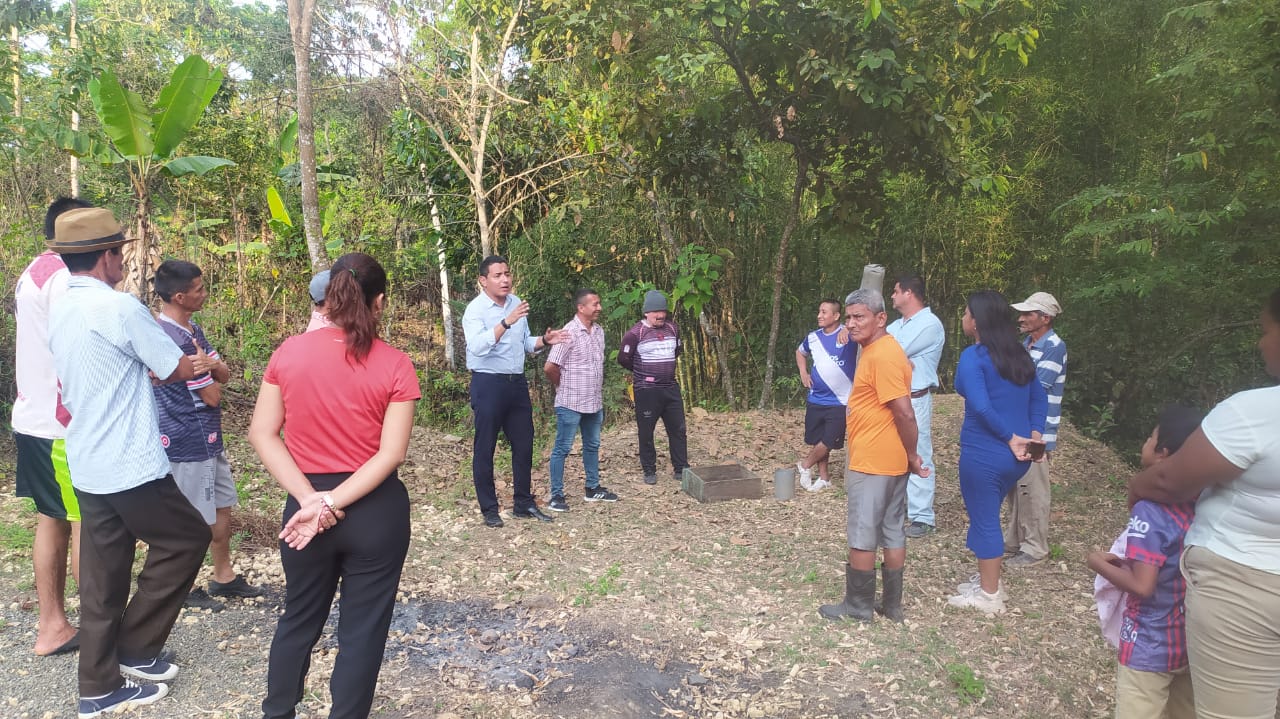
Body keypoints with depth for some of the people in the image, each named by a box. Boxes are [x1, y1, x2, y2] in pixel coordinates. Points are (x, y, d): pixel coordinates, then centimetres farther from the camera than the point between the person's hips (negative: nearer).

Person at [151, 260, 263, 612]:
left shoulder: (191, 329, 7)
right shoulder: (177, 340, -25)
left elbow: (225, 375, 3)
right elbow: (212, 395, -19)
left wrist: (213, 364, -19)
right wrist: (206, 370, 0)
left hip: (207, 437, 10)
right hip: (188, 442, -10)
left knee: (222, 505, 18)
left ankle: (223, 576, 31)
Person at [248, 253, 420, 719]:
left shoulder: (289, 352, -4)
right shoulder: (394, 365, -12)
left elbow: (261, 434, -6)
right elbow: (391, 454, -17)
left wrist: (311, 499, -11)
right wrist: (332, 503, -15)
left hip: (305, 504, 3)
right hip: (376, 509, -3)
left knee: (300, 617, 24)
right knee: (363, 627, 13)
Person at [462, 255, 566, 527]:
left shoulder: (516, 303, 8)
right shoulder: (476, 309, -12)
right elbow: (477, 346, -30)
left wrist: (543, 341, -1)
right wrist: (506, 322, -38)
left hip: (517, 382, 7)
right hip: (488, 384, -6)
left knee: (524, 444, 12)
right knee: (485, 449, 3)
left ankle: (524, 504, 25)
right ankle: (489, 509, 15)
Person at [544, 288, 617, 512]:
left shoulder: (599, 331, 6)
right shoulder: (569, 333, -17)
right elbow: (550, 367, -18)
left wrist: (599, 393, 13)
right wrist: (564, 386, -3)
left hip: (594, 402, 8)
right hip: (571, 404, -8)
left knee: (592, 446, 17)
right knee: (562, 449, 2)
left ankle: (593, 489, 31)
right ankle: (556, 495, 10)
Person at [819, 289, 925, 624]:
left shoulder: (881, 355, -19)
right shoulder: (880, 351, 12)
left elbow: (904, 412, -23)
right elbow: (900, 409, 18)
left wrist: (912, 454, -11)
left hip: (871, 463, -10)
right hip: (890, 462, 10)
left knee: (861, 536, 2)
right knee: (892, 533, 14)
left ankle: (858, 605, 15)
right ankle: (891, 604, 25)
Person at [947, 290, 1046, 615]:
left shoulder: (973, 356, -15)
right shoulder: (1019, 354, 9)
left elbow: (981, 406, -24)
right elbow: (1039, 397, 10)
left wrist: (1011, 438, -14)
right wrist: (1034, 436, 1)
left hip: (984, 453, -8)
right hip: (1015, 454, 8)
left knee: (984, 519, 6)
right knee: (988, 515, 22)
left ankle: (989, 595, 18)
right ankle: (989, 580, 34)